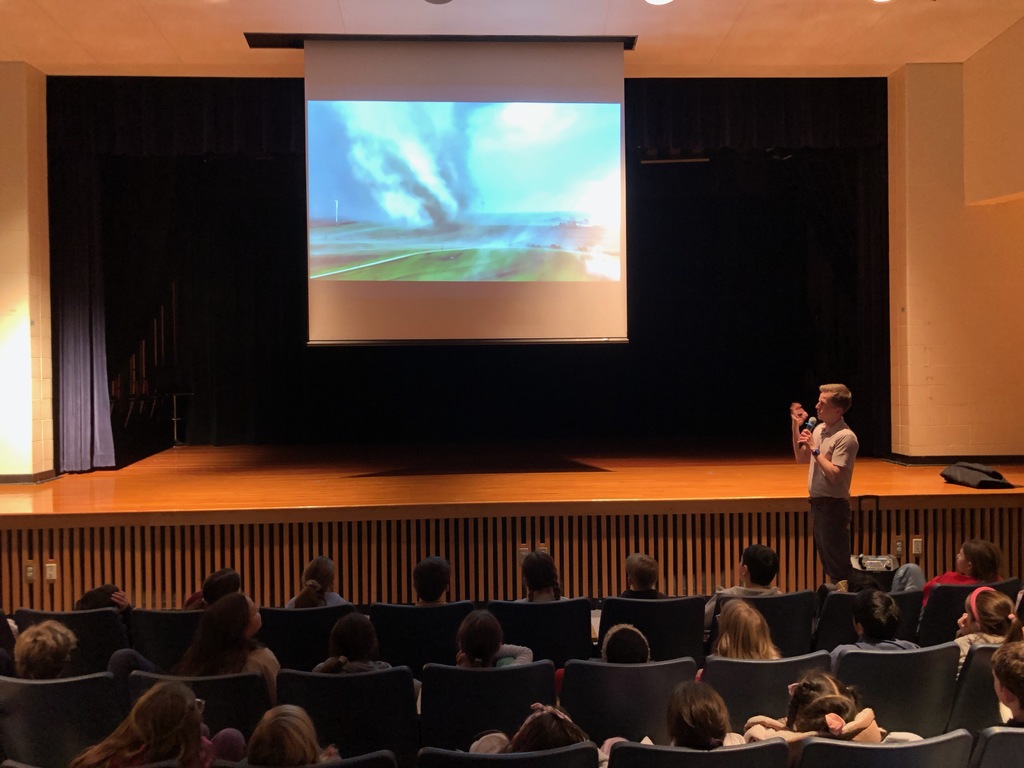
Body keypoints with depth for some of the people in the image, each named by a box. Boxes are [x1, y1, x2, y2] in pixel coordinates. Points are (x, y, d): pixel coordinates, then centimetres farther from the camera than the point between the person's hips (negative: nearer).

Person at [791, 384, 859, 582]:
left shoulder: (846, 437, -19)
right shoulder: (819, 429, 8)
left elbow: (835, 475, -26)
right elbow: (801, 457, 16)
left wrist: (815, 449, -20)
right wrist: (796, 427, 7)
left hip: (833, 505, -9)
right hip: (817, 503, 9)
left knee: (838, 563, -1)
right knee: (826, 559, 19)